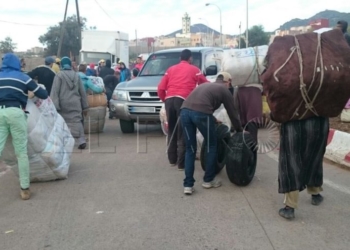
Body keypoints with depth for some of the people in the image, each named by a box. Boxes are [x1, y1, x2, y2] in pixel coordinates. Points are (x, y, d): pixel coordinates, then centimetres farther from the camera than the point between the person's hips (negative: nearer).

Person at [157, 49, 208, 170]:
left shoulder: (171, 69, 22)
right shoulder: (194, 70, 14)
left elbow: (161, 88, 15)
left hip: (169, 100, 4)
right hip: (183, 100, -4)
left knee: (171, 131, 15)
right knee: (182, 132, -1)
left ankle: (172, 159, 23)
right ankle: (181, 163, -1)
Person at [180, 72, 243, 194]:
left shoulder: (205, 85, 36)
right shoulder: (224, 90, 19)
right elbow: (232, 113, 23)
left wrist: (213, 119, 59)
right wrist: (240, 130, 37)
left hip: (185, 111, 6)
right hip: (201, 113, -6)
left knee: (190, 149, 15)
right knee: (212, 146, 17)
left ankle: (188, 185, 11)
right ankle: (208, 180, 25)